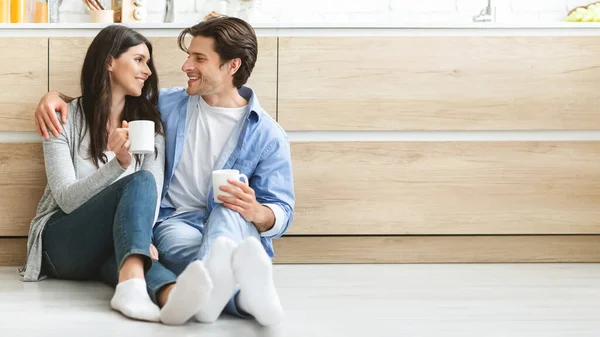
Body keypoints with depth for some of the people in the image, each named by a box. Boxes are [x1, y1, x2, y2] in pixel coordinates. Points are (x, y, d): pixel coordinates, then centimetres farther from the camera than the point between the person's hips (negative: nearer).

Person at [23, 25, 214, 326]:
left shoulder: (150, 123, 6)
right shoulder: (65, 119, -5)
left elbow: (154, 193, -7)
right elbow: (67, 199, -14)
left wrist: (140, 236, -28)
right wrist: (118, 164, -29)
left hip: (115, 246, 3)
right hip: (63, 243, -3)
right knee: (138, 182, -31)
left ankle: (171, 295, -67)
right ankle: (133, 286, -59)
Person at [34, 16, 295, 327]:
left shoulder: (268, 136, 2)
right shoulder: (169, 104, 13)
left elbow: (281, 213, -2)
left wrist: (254, 211, -26)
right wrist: (56, 96, 7)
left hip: (236, 227, -1)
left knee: (228, 212, -38)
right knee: (175, 240, -37)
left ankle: (210, 280, -72)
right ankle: (243, 291, -72)